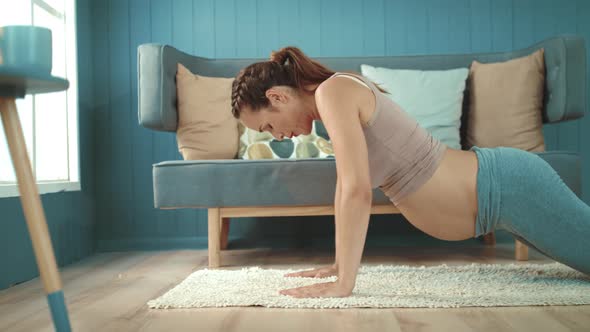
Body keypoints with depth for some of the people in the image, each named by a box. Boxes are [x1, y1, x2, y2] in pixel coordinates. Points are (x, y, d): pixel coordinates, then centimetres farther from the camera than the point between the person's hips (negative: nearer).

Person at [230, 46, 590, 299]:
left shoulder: (332, 91, -21)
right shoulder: (338, 94, 7)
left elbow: (358, 193, -28)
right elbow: (347, 187, 12)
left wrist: (344, 282, -24)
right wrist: (339, 264, 13)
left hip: (507, 186, -9)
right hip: (497, 183, 9)